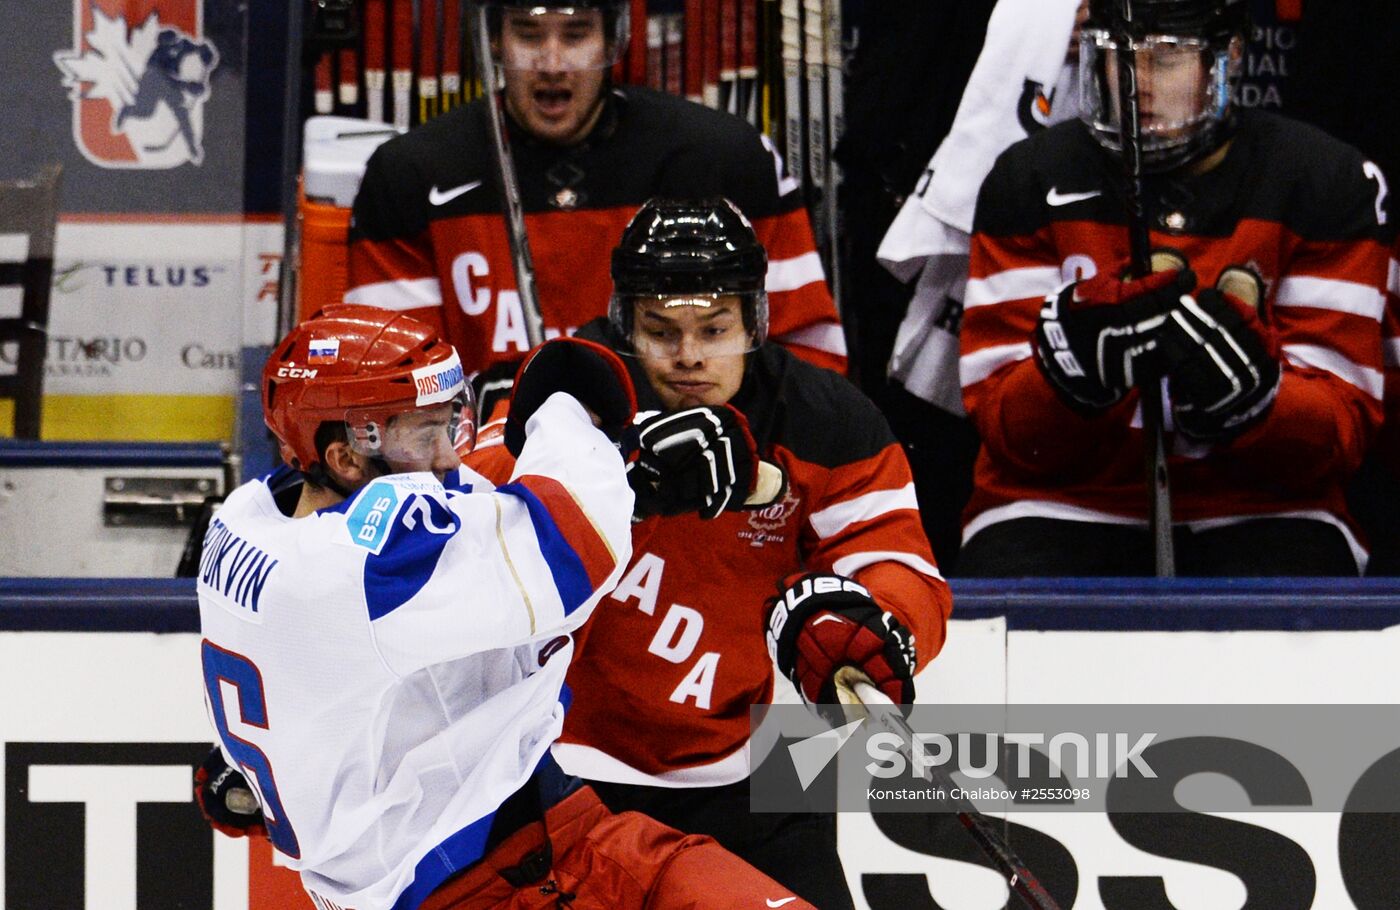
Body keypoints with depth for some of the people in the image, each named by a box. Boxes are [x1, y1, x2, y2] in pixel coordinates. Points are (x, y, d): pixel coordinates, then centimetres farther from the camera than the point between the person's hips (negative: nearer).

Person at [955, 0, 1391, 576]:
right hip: (1067, 509, 1)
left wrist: (1245, 395, -27)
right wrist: (1075, 368, -27)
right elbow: (1004, 423, -3)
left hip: (1253, 513, 0)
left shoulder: (1327, 181, 1)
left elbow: (1341, 426, -4)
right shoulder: (1031, 179, 3)